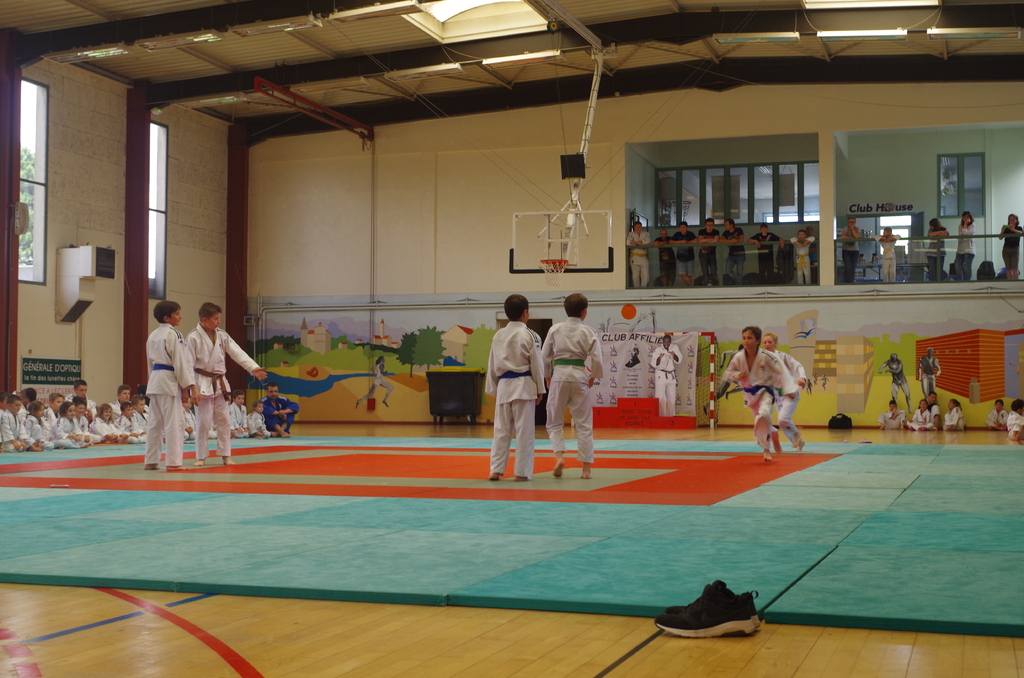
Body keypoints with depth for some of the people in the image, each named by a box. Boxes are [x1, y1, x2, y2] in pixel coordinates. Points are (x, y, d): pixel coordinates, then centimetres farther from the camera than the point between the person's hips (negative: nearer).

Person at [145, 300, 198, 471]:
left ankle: (151, 461, 16)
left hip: (155, 380, 9)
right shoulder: (174, 334, -12)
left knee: (155, 423, 12)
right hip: (169, 380, -9)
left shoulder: (153, 336, 14)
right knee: (174, 422, -4)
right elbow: (181, 362, -14)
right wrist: (190, 387, -12)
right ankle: (173, 462, -5)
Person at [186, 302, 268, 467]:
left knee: (224, 420, 9)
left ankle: (226, 455, 18)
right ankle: (201, 457, 10)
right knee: (203, 421, -2)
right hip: (203, 383, -6)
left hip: (220, 383, 6)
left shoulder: (222, 335, 4)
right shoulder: (193, 338, -12)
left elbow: (238, 353, -2)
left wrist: (253, 368, -13)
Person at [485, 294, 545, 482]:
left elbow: (492, 364, 11)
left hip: (504, 386, 4)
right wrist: (540, 389, 3)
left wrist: (494, 390, 18)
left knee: (501, 430, 9)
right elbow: (536, 364, -4)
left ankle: (496, 470, 6)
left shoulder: (498, 336, 8)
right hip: (524, 386, -4)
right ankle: (522, 472, 4)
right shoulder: (530, 336, -5)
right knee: (524, 430, 2)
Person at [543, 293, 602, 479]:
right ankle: (586, 467, 10)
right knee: (584, 423, 9)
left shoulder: (555, 329, 2)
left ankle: (559, 455, -11)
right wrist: (594, 377, 15)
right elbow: (596, 359, -3)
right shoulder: (589, 332, 0)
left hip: (559, 375, 0)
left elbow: (544, 356, 4)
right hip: (579, 376, 0)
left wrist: (547, 378, 17)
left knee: (554, 422, 13)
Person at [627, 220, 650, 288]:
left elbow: (647, 241, -9)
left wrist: (635, 242, -9)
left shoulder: (646, 234, 12)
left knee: (646, 275, -6)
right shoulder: (631, 234, 9)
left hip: (644, 257, 2)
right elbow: (628, 242, -11)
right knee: (636, 275, -4)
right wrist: (640, 244, -12)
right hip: (634, 257, -1)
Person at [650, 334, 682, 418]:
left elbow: (679, 360, -5)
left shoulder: (674, 347, 0)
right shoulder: (658, 349, -11)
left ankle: (670, 415, 20)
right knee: (660, 396, -9)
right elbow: (654, 364, -14)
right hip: (660, 375, -5)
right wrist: (659, 358, -34)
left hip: (671, 375, 5)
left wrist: (674, 356, -25)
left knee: (671, 396, 10)